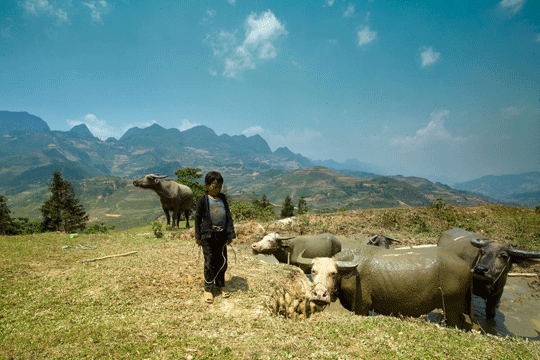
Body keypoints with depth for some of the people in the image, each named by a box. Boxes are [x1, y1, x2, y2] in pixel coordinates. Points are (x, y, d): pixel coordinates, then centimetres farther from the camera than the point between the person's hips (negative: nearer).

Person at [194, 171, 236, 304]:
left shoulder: (223, 199, 8)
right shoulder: (202, 200, -4)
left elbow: (228, 216, 10)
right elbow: (198, 218, -1)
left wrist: (230, 233, 6)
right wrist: (198, 236, -3)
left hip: (222, 234, 4)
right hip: (208, 235, -4)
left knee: (222, 261, 10)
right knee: (209, 262, 1)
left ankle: (220, 285, 28)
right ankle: (208, 289, 14)